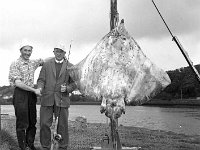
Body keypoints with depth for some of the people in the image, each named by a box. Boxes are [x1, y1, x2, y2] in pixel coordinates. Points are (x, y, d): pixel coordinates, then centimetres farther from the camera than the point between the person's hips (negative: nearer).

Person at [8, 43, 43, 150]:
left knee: (32, 121, 11)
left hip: (31, 94, 6)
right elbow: (18, 83, -16)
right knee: (22, 123, 0)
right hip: (20, 94, -6)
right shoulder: (15, 64, -9)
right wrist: (34, 90, -16)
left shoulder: (33, 63, 9)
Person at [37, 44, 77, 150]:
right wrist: (39, 88, -11)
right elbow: (41, 79, 9)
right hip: (47, 99, 1)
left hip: (62, 100, -1)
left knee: (63, 125, 2)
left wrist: (67, 88, -11)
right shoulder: (47, 65, 13)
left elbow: (74, 83, 8)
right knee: (44, 124, 1)